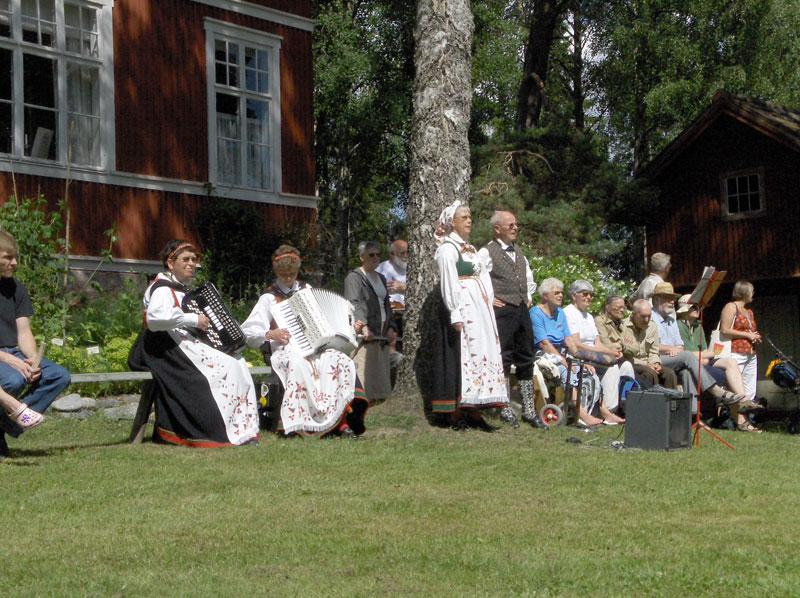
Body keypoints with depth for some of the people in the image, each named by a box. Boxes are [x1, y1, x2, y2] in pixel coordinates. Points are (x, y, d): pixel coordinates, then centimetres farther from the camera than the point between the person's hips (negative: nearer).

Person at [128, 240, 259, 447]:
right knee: (224, 367, -23)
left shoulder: (183, 288, 21)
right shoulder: (162, 288, -10)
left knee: (238, 365, -2)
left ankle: (241, 430, -6)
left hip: (186, 345, 10)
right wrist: (193, 319, -23)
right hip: (167, 349, -10)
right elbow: (155, 317, -31)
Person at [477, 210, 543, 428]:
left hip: (522, 311, 7)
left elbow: (530, 280, 33)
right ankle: (505, 410, 3)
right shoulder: (487, 253, -6)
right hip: (502, 311, -7)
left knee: (526, 361, 8)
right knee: (503, 361, -4)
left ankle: (529, 410, 15)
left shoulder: (519, 254, 18)